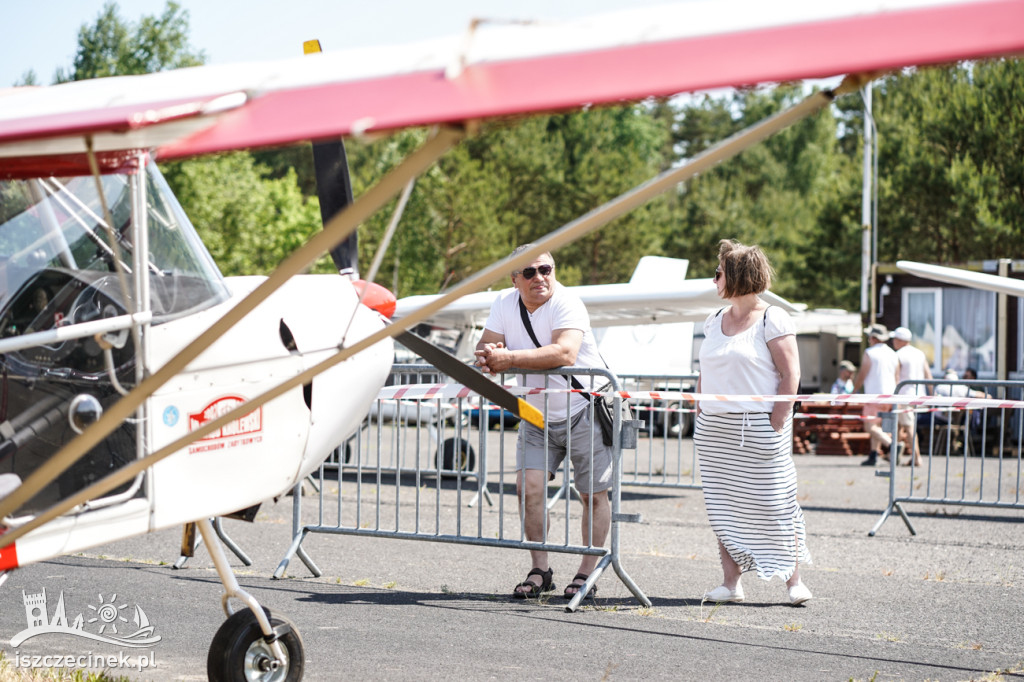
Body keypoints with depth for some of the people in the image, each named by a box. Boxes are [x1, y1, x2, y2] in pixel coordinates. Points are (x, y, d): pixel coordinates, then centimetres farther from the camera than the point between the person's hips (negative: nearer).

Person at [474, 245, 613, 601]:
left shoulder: (567, 303, -23)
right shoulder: (504, 303, -4)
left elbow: (565, 352, -38)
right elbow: (487, 346, -5)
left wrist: (509, 358, -41)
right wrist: (489, 356, -30)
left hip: (584, 411, -5)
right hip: (537, 415, 5)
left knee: (593, 494, 1)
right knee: (529, 486, -7)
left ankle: (586, 574, 11)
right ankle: (539, 570, 3)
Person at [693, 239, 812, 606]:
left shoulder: (772, 320, -6)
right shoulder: (715, 320, 15)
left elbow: (790, 374, -9)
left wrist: (778, 421, -14)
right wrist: (700, 413, 10)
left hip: (758, 428, -7)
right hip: (714, 430, 7)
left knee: (774, 504, -3)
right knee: (723, 506, 6)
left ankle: (794, 579, 6)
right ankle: (730, 582, 10)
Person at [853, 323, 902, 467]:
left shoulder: (870, 353, -9)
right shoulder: (893, 354, 12)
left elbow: (862, 375, -9)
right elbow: (897, 377, 14)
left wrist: (854, 390, 5)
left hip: (874, 394, -8)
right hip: (889, 394, 8)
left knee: (870, 426, -10)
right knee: (876, 425, 15)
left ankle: (891, 445, -28)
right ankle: (873, 455, 12)